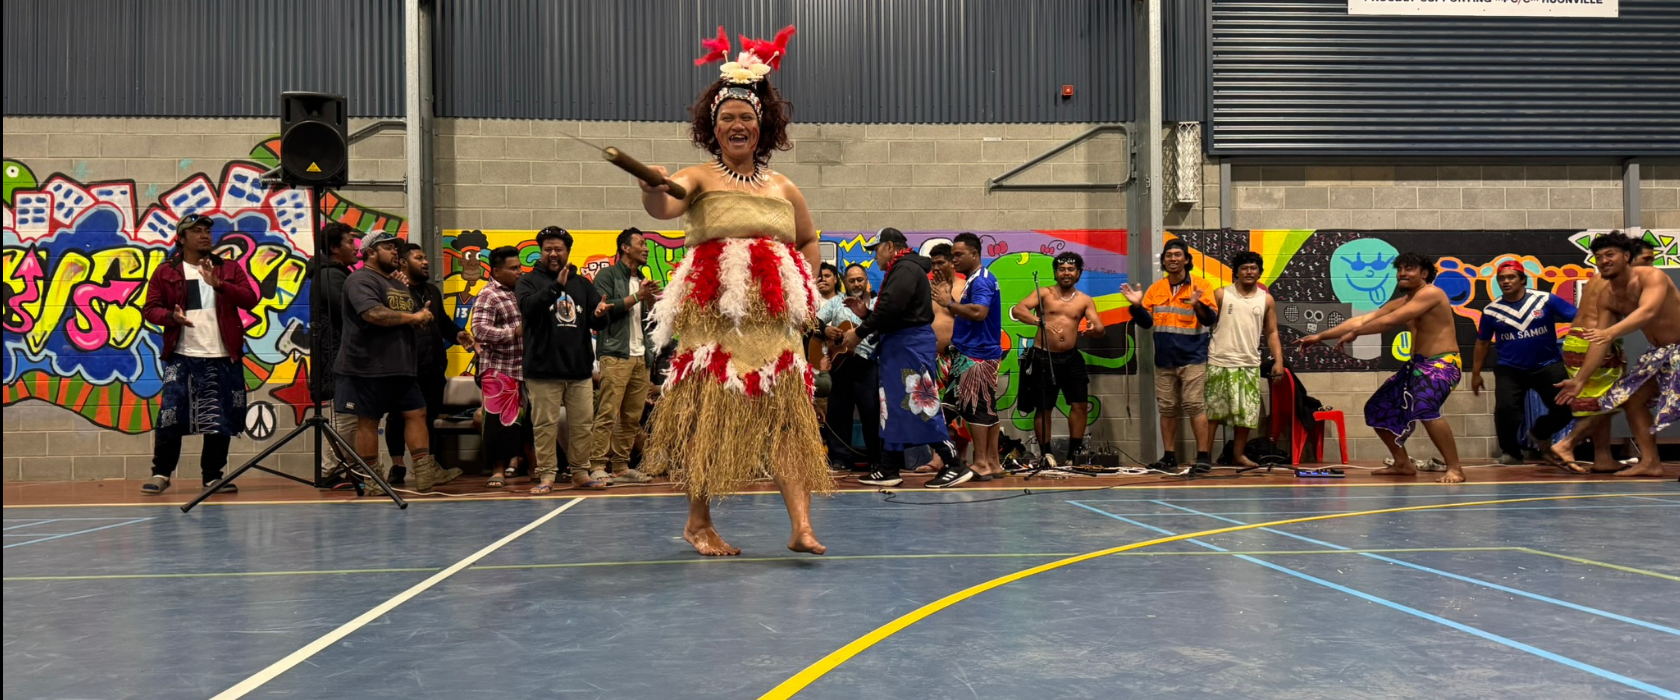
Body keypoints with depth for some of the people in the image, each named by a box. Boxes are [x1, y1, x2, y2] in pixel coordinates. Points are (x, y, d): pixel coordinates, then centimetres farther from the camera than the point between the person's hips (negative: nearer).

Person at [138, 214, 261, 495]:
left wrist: (219, 284, -15)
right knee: (171, 416, -5)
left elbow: (250, 300, -1)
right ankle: (161, 473, 8)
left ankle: (213, 476, 15)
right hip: (182, 357, -2)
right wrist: (172, 316, -16)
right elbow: (150, 308, 4)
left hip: (223, 358, 2)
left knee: (221, 419, 4)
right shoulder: (166, 272, 8)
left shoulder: (229, 270, 11)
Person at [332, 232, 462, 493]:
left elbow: (419, 318, 29)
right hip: (369, 367, -9)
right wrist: (413, 317, -14)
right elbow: (373, 314, -25)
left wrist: (424, 318, 3)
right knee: (368, 421, 0)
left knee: (417, 413, 4)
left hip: (401, 367, 9)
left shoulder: (399, 284, 20)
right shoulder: (361, 280, -9)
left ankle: (425, 473, 5)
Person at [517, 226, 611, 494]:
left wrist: (600, 315, -10)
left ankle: (581, 472, 17)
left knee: (582, 423, 6)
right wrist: (556, 286, -27)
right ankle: (546, 474, 7)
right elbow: (527, 307, -17)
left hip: (580, 369, 4)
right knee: (545, 424, -1)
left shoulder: (582, 284, 15)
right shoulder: (529, 281, 4)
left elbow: (598, 323, 14)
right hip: (543, 369, -3)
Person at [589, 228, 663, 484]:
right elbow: (604, 310, -12)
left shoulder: (643, 281, 23)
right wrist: (637, 297, -10)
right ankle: (597, 467, -12)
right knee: (607, 414, -12)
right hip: (615, 355, -7)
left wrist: (650, 299, 1)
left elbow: (651, 319, 20)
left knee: (632, 417, 4)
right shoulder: (607, 276, 2)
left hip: (640, 356, 7)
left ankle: (621, 467, 9)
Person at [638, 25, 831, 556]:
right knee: (708, 415, 0)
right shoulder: (699, 178, 1)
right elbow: (663, 207, -21)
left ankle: (801, 526, -4)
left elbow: (809, 242, 29)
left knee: (787, 415, -3)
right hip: (713, 315, -3)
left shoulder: (783, 188, 14)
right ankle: (698, 522, 14)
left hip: (775, 319, 4)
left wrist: (808, 289, 15)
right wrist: (655, 188, -43)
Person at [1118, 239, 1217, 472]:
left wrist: (1198, 305, -28)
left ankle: (1203, 456, -2)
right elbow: (1146, 322, 11)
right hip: (1164, 359, 4)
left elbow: (1211, 319, -9)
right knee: (1167, 409, 7)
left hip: (1192, 358, -4)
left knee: (1193, 405, -9)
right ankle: (1169, 457, 14)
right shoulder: (1155, 289, 11)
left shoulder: (1200, 285, -2)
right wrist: (1137, 305, -6)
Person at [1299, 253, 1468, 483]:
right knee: (1378, 409, 12)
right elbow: (1362, 319, 10)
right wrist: (1320, 336, 6)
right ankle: (1403, 464, 24)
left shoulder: (1431, 293, -13)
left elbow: (1390, 321, -22)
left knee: (1424, 408, -35)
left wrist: (1355, 333, -13)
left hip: (1443, 363, -10)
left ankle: (1455, 468, -25)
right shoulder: (1400, 303, 14)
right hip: (1416, 364, 10)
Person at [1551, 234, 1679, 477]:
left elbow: (1648, 311, -40)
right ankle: (1649, 462, 18)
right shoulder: (1609, 296, 1)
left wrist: (1612, 332, -55)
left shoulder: (1652, 277, -20)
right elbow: (1601, 343, 4)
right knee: (1632, 398, 12)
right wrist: (1580, 380, 2)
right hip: (1660, 354, 9)